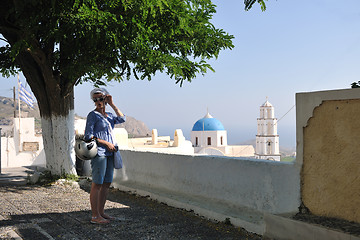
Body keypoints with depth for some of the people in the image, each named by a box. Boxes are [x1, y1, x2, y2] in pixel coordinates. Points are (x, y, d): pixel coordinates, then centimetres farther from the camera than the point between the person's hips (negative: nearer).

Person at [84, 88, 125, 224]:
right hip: (99, 153, -8)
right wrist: (106, 143, -12)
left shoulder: (109, 116, 17)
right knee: (97, 184, -6)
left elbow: (122, 119, 0)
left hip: (109, 153, 8)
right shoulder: (93, 115, -4)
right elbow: (88, 136, -10)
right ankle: (95, 216, -2)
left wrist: (112, 104, 0)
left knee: (107, 184, 10)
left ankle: (101, 212, 18)